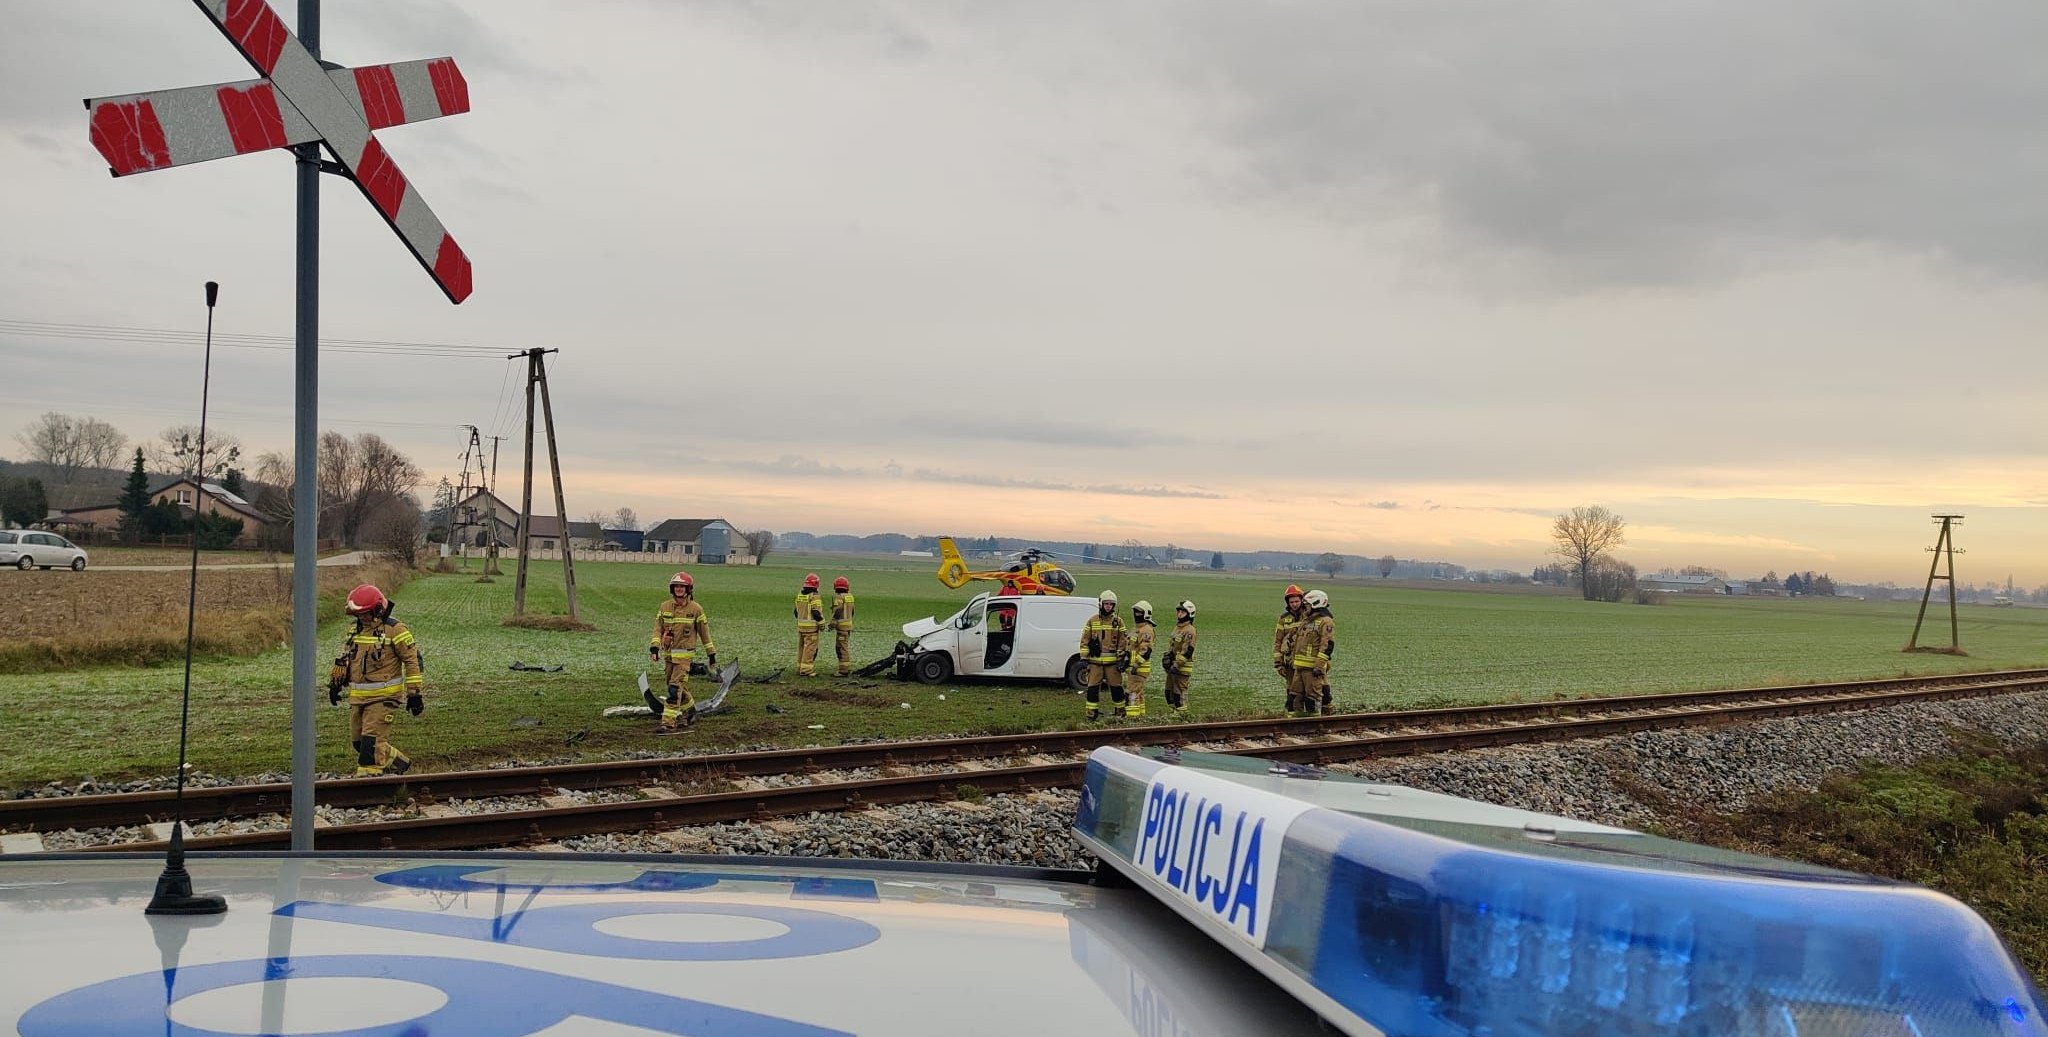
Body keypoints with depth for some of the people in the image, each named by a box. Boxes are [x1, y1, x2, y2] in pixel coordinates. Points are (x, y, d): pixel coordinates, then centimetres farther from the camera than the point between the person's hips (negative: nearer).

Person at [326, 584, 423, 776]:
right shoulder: (356, 629, 11)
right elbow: (345, 658, 25)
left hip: (383, 697, -8)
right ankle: (400, 763, 26)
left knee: (372, 741, -14)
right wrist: (336, 682, 21)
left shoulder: (394, 630, -11)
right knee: (358, 742, 11)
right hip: (358, 697, 8)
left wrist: (415, 693, -11)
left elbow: (413, 660, -10)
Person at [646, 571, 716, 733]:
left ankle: (669, 723, -13)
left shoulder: (696, 609, -3)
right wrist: (654, 647, -15)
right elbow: (658, 628, 1)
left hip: (684, 655, -5)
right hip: (667, 654, 5)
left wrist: (711, 654, 5)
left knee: (675, 688, -13)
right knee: (680, 688, 13)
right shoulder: (664, 607, 5)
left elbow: (704, 632, 3)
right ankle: (690, 712, 35)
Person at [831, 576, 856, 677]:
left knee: (842, 647, -7)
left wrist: (832, 624, -15)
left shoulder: (838, 597, -12)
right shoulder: (850, 597, 13)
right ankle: (847, 667, 23)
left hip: (841, 624, -9)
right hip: (849, 624, 9)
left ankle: (844, 670, -7)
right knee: (846, 647, 18)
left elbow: (837, 612, -19)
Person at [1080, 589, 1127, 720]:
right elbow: (1085, 640, 5)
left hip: (1112, 661, 0)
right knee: (1093, 687, 0)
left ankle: (1120, 711, 17)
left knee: (1116, 687, 5)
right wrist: (1083, 658, -1)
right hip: (1095, 661, 0)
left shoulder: (1118, 621, 5)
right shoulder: (1092, 621, 6)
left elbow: (1122, 641, 4)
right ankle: (1092, 713, 6)